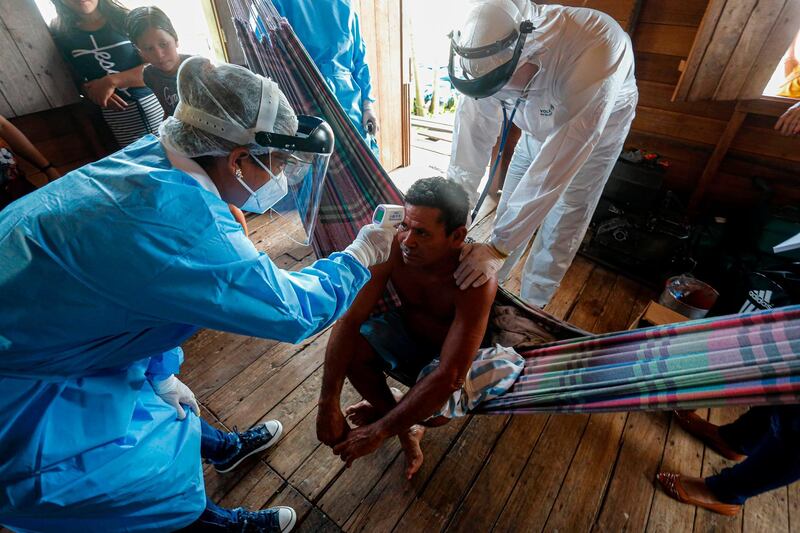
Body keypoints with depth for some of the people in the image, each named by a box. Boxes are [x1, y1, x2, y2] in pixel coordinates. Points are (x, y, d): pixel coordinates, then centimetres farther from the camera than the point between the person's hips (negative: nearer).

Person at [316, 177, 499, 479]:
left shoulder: (476, 281, -36)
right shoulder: (393, 247, -27)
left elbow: (448, 377, -39)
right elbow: (350, 319, -27)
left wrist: (378, 431, -35)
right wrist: (328, 405, -32)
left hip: (447, 353, -3)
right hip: (405, 331, 3)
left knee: (435, 408, -32)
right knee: (350, 345, -24)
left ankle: (382, 413, 8)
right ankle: (406, 429, 2)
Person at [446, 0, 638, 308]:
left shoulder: (595, 53, -42)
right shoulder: (489, 56, -28)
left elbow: (557, 168, -44)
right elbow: (472, 135, -27)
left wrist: (498, 248, -45)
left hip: (597, 131, -3)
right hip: (538, 128, 4)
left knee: (559, 234, -1)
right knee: (510, 213, 7)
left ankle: (528, 310, 20)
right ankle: (485, 285, 28)